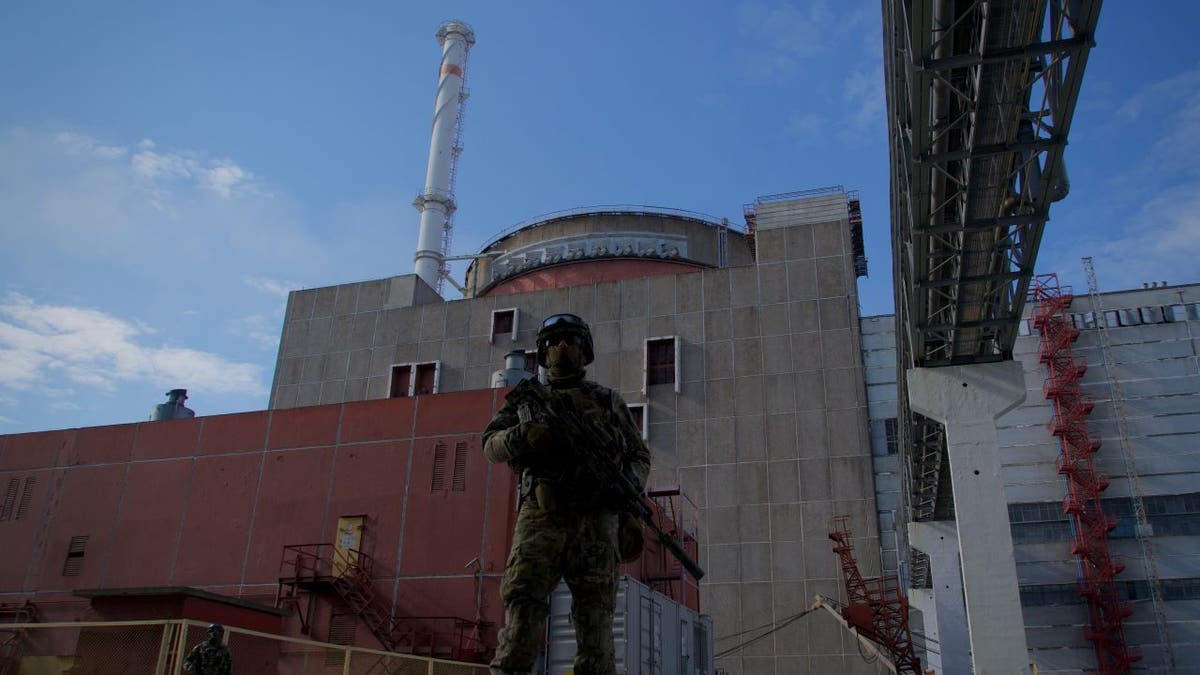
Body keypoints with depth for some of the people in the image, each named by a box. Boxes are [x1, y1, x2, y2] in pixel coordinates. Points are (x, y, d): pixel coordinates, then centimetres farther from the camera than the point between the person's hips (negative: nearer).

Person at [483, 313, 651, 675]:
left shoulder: (609, 400, 20)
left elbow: (639, 456, 20)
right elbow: (492, 444, 8)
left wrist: (627, 483, -4)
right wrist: (525, 436, -16)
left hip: (594, 520, 0)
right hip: (541, 517, 0)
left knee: (594, 612, -5)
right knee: (522, 601, -13)